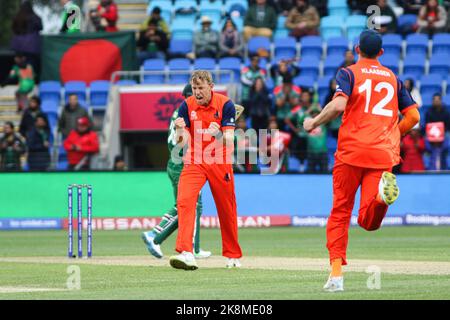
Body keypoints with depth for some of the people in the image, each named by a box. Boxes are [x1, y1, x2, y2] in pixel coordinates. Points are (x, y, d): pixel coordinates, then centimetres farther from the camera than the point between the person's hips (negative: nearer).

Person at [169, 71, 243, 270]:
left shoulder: (225, 105, -10)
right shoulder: (187, 106, -5)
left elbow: (229, 140, -17)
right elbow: (182, 143, -9)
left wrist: (218, 134, -39)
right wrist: (180, 130, -31)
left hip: (220, 162, -1)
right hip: (194, 161, 1)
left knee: (226, 209, 8)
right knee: (184, 200, -22)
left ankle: (233, 255, 28)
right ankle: (186, 254, -30)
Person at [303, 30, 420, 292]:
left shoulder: (349, 73, 5)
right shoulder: (393, 78, 19)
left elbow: (338, 105, -14)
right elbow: (413, 116, 13)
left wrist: (313, 123, 2)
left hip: (351, 152, -2)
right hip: (384, 153, 3)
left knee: (340, 212, 9)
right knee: (368, 221, -5)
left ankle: (337, 272, -4)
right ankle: (381, 195, -39)